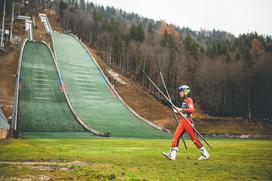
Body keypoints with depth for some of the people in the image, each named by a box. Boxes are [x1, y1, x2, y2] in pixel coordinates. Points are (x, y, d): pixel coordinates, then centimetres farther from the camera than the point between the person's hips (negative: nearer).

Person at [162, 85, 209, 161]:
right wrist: (178, 111, 12)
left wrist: (182, 109, -23)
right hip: (182, 121, 9)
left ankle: (205, 154, 8)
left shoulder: (189, 100, -8)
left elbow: (192, 109, -22)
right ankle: (172, 154, -4)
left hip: (187, 121, -9)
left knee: (193, 138, -4)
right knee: (176, 136, -2)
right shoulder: (183, 100, 19)